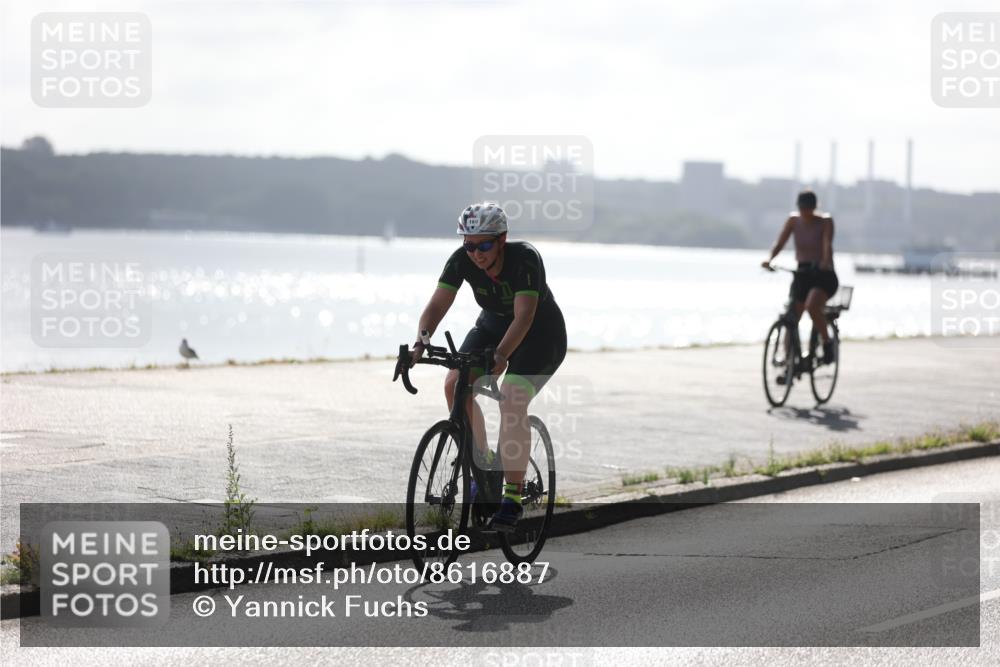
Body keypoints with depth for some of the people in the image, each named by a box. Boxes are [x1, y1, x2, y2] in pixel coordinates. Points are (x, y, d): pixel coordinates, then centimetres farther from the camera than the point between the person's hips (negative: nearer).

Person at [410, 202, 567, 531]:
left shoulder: (525, 259, -32)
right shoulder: (462, 260, -19)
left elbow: (524, 317, -39)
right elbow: (437, 305, -22)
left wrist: (500, 356, -54)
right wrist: (419, 345, -40)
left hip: (541, 333, -5)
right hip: (493, 324, 5)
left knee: (512, 400, -26)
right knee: (455, 384, -17)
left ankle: (513, 495, -17)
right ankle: (484, 465, 2)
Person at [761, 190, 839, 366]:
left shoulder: (825, 221, -7)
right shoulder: (793, 220, 2)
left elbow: (827, 244, -23)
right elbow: (780, 242, -7)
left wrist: (826, 261, -43)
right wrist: (769, 259, -27)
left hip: (824, 275, -4)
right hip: (802, 274, 4)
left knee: (812, 306, -32)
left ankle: (827, 343, -13)